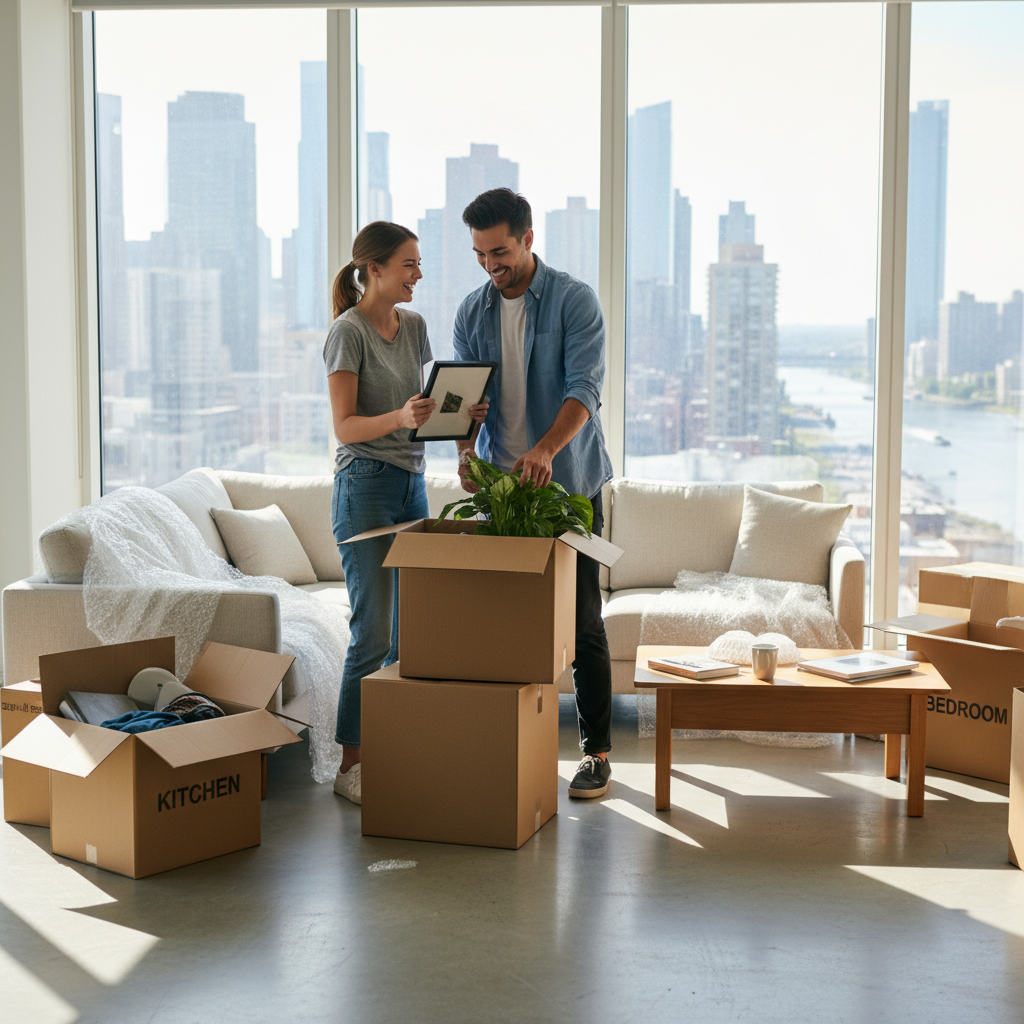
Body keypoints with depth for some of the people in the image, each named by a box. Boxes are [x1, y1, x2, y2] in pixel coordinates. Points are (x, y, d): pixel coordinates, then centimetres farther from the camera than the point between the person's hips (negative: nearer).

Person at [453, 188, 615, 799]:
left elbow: (584, 386, -20)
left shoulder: (574, 300, -9)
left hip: (570, 482, -4)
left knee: (582, 620, -1)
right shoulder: (473, 312, 7)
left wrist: (545, 449, -38)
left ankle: (598, 751, 7)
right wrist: (465, 449, -20)